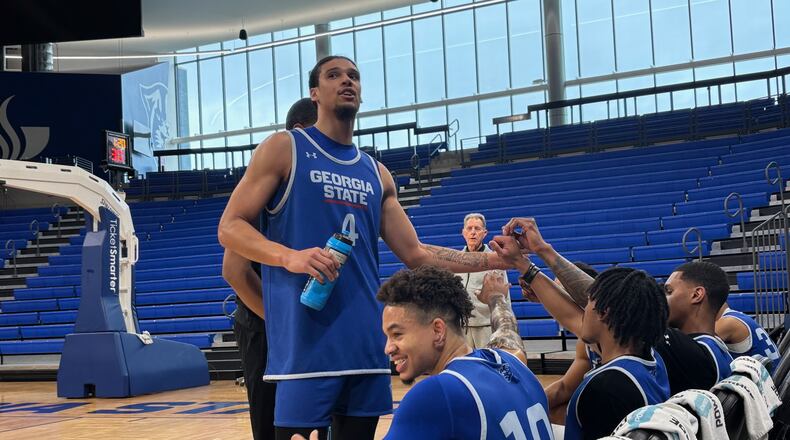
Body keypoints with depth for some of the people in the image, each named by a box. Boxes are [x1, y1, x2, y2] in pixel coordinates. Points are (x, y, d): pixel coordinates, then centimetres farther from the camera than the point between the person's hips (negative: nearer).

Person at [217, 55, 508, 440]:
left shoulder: (376, 174, 18)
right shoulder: (284, 148, 4)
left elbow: (416, 255, 16)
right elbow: (229, 228, -2)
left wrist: (494, 260, 6)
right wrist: (290, 256, -20)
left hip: (365, 342, 5)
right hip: (305, 341, -5)